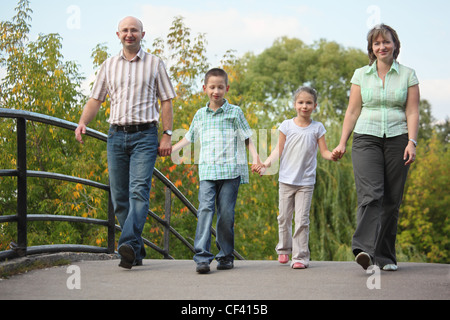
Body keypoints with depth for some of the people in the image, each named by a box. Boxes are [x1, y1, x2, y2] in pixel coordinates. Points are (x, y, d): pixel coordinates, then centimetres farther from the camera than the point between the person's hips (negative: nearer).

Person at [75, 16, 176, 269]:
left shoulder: (154, 64, 7)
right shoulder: (109, 65, 15)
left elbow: (167, 101, 6)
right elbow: (96, 99, 15)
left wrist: (168, 135, -3)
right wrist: (83, 122, -3)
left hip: (144, 136, -4)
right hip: (116, 135, 4)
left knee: (139, 191, -19)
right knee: (119, 196, 2)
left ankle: (130, 245, -31)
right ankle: (137, 251, 10)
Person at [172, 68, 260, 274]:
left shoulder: (234, 112, 7)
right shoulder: (200, 115, 15)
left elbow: (247, 138, 5)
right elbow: (188, 139, 27)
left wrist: (256, 158, -9)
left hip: (230, 171, -2)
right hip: (207, 171, 2)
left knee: (226, 214, -2)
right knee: (205, 209, -14)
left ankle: (226, 256, 12)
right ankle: (202, 257, -19)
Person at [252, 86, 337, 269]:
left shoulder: (317, 128, 2)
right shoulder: (287, 125, 3)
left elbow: (324, 151, 1)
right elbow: (279, 150, 6)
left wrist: (332, 155, -22)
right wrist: (265, 164, -8)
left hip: (306, 181, -1)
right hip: (286, 179, 1)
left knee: (302, 219, -6)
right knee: (284, 217, 9)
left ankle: (300, 256, -3)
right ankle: (284, 249, 29)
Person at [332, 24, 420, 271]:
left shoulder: (408, 75, 8)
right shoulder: (361, 75, 10)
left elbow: (412, 112, 2)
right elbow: (352, 111, 10)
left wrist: (412, 142, -10)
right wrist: (342, 143, 4)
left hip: (397, 139, 1)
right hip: (366, 139, 0)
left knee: (392, 199, 0)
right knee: (370, 194, -18)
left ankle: (385, 256, 8)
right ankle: (364, 249, -30)